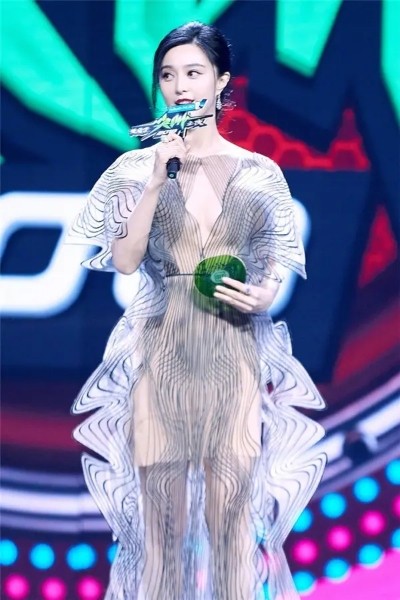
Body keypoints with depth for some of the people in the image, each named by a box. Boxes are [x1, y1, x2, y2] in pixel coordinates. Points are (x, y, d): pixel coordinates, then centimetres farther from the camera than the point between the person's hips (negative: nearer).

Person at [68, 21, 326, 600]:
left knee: (232, 504, -3)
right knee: (161, 504, 1)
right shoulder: (136, 168, 4)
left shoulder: (260, 173, 6)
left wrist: (266, 295, -9)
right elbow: (124, 259, -5)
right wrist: (158, 181, -12)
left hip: (236, 351, 0)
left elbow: (279, 263, 12)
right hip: (160, 350, 0)